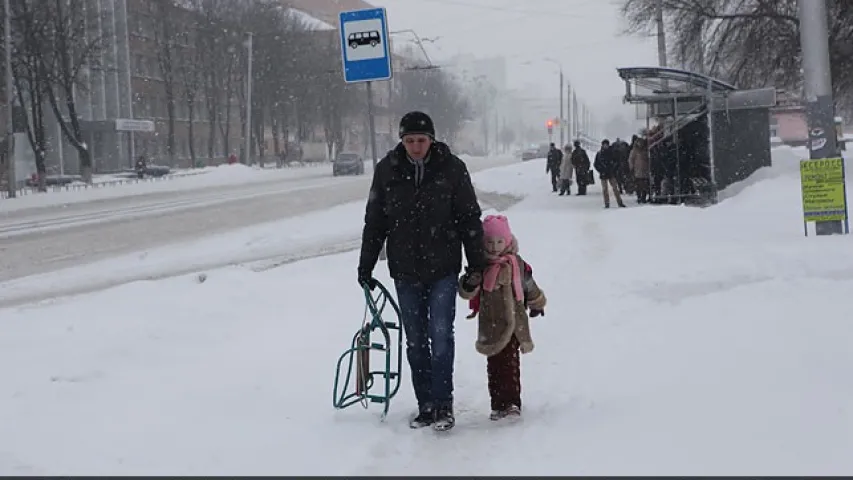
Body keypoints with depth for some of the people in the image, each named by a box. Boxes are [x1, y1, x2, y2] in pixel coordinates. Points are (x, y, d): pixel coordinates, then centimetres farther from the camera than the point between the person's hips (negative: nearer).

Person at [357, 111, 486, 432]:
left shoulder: (451, 169, -6)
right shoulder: (387, 171, -1)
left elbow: (469, 220, 0)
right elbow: (374, 222, 8)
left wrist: (476, 266, 0)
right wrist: (365, 266, 8)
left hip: (443, 269, -3)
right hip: (405, 272, 3)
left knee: (440, 336, -8)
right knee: (415, 341, 7)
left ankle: (443, 405, -1)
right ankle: (426, 406, 16)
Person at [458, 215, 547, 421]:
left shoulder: (515, 265, 0)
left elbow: (530, 287, 17)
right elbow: (466, 293, -5)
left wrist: (537, 304, 30)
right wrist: (469, 284, -28)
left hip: (512, 324, -2)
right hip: (490, 325, 2)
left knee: (509, 363, -8)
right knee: (493, 365, 5)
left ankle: (512, 402, -7)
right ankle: (498, 405, 11)